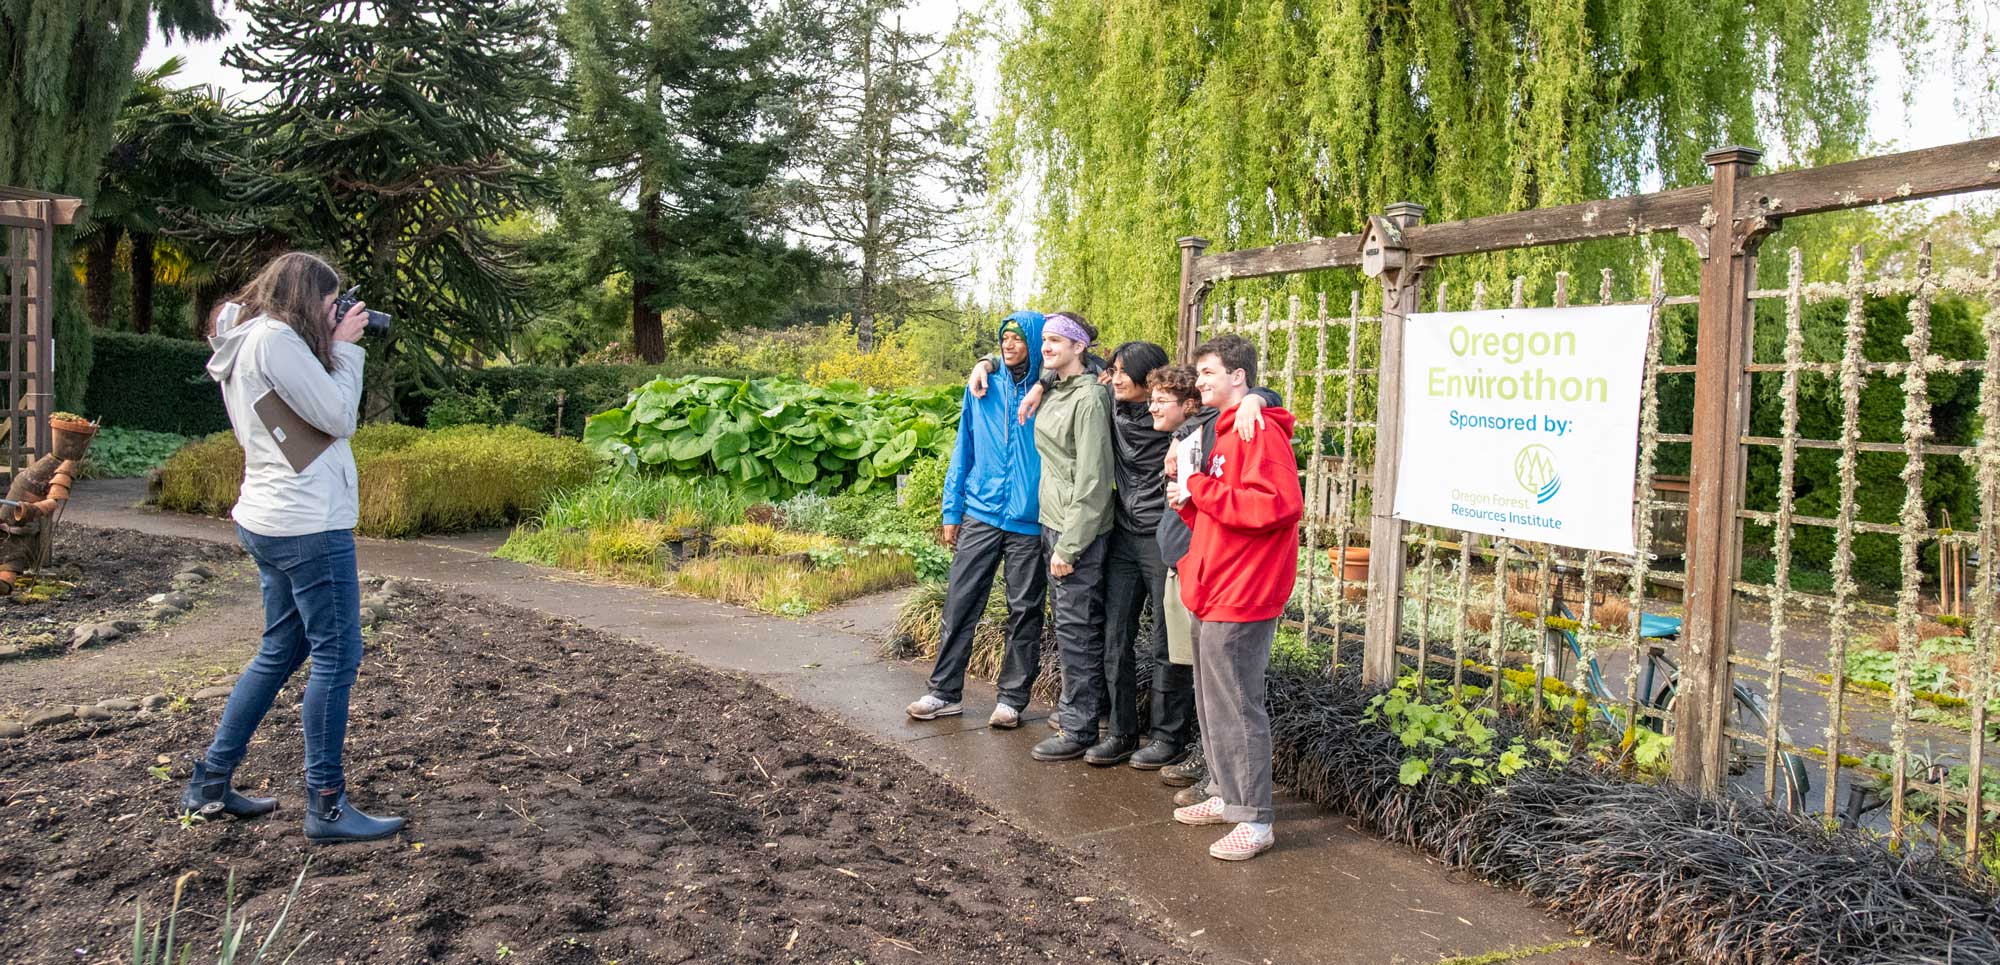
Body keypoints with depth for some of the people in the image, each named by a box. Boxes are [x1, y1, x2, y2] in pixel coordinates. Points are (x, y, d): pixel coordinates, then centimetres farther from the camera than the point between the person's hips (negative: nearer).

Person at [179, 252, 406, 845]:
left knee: (281, 651, 19)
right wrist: (344, 347, -4)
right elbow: (339, 418, -16)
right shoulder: (278, 339, -15)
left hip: (270, 522, 11)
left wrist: (335, 348, 10)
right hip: (309, 524, -11)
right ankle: (326, 808, 2)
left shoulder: (250, 341, 16)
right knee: (337, 657, -4)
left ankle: (209, 785, 26)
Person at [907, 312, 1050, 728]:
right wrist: (951, 512, 8)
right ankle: (944, 692, 13)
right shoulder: (983, 389, 6)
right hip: (980, 516, 2)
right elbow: (964, 452, 10)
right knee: (960, 604, 3)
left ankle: (1012, 698, 17)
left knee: (1024, 611, 6)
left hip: (1030, 522, -2)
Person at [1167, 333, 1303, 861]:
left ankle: (1254, 820, 4)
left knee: (1236, 707, -5)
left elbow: (1278, 504, -26)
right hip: (1211, 595, 10)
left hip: (1240, 599, -10)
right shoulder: (1223, 433, 18)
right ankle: (1225, 796, 29)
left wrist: (1199, 490, -19)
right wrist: (1188, 502, 3)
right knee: (1211, 702, 17)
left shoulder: (1259, 431, -13)